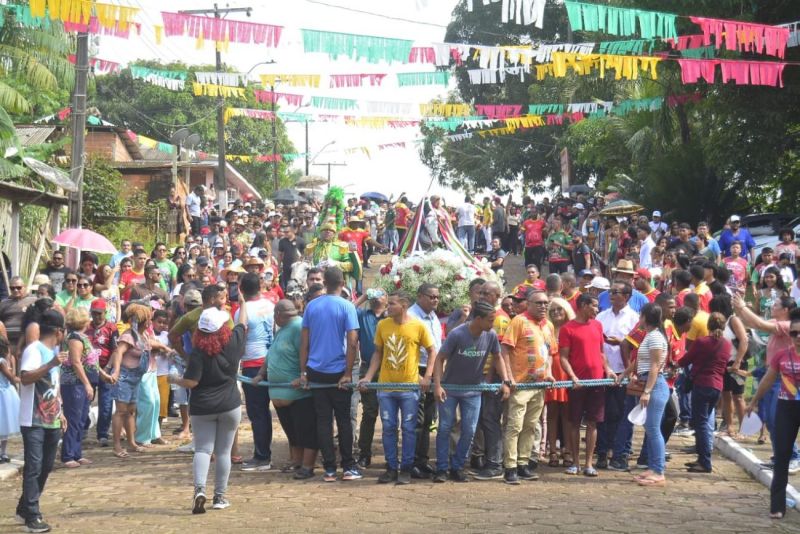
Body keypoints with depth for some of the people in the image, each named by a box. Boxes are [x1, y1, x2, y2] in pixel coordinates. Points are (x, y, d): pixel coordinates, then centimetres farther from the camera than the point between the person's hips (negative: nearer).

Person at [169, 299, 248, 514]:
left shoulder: (199, 351, -13)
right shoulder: (233, 343, -4)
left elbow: (191, 382, -15)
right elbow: (243, 323, 15)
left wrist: (175, 379, 5)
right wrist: (243, 302, 31)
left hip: (202, 408, -2)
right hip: (230, 406, 2)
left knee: (202, 450, 1)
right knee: (223, 451, 8)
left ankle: (199, 490, -19)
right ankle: (220, 497, 11)